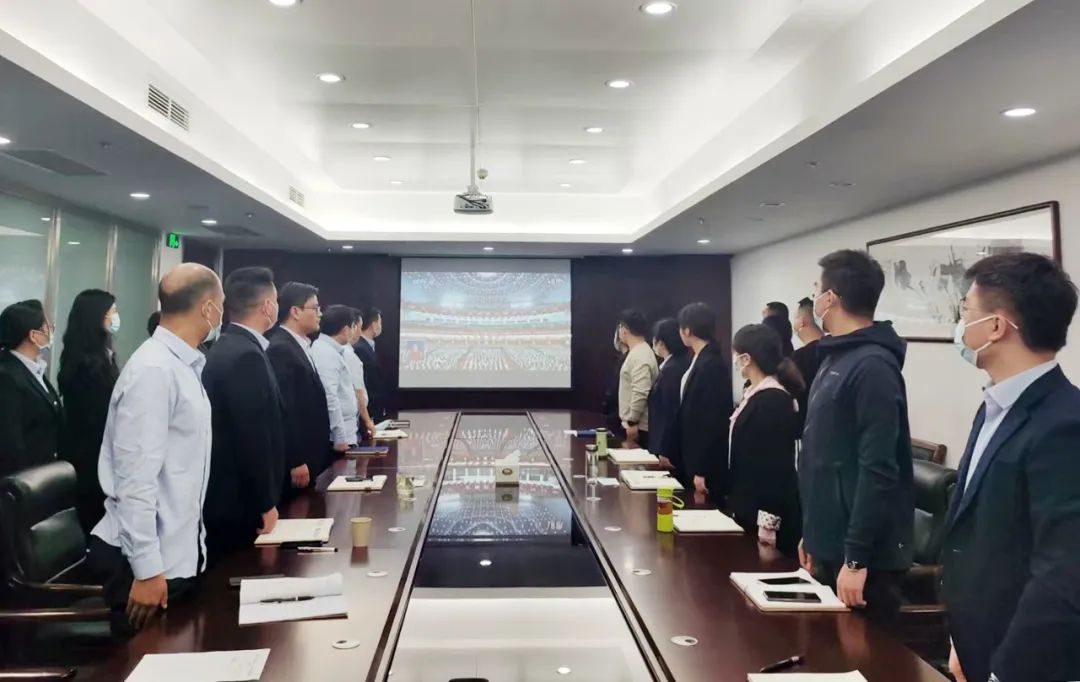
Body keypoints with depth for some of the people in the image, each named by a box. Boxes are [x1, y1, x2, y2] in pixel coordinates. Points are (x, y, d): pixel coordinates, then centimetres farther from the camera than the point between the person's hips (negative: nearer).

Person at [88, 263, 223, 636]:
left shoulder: (185, 366, 8)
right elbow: (135, 478, -23)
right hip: (150, 560, -9)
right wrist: (147, 570, -21)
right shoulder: (154, 370, -21)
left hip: (180, 551, 9)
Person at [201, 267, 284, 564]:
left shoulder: (225, 348, 10)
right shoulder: (246, 356, -21)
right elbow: (253, 437, -24)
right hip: (239, 503, -10)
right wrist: (265, 505, -16)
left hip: (224, 495, 10)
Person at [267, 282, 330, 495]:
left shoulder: (299, 346, 14)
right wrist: (296, 461, -21)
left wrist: (308, 459, 15)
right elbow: (284, 410, -21)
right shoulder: (280, 349, -16)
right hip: (295, 461, -9)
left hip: (308, 457, 9)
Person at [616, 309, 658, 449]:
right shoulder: (637, 352, 14)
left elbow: (641, 393, -25)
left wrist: (632, 422, -22)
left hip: (638, 427, -10)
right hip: (633, 424, 10)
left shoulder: (639, 356, -18)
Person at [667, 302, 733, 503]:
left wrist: (701, 471, -19)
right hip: (693, 458, 9)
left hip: (706, 466, -9)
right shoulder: (701, 360, 8)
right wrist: (672, 454, 15)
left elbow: (713, 420, -21)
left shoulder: (712, 364, -19)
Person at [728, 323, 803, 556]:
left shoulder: (775, 401, -18)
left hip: (764, 516, -9)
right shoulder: (755, 394, 9)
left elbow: (777, 467, -20)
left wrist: (768, 526, -20)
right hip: (749, 509, 9)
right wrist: (733, 500, 19)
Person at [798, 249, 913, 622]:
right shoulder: (837, 359, 11)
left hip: (863, 556, -9)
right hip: (831, 545, 9)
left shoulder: (873, 366, -18)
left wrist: (856, 559, -23)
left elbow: (877, 471, -23)